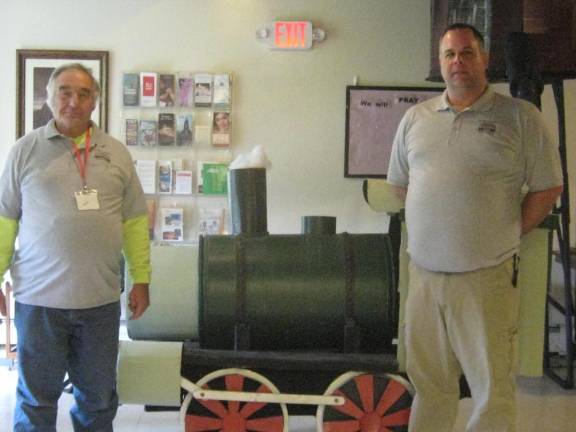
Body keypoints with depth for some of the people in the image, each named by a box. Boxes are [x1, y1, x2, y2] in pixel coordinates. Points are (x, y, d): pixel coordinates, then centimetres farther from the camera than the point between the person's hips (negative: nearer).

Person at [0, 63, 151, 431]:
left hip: (101, 299, 2)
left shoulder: (116, 153, 8)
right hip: (40, 299, -2)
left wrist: (141, 280, 5)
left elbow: (135, 221, 9)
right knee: (37, 398, 9)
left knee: (99, 397, 13)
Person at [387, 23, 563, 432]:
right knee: (428, 380, 14)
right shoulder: (415, 118, 11)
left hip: (486, 276, -4)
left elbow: (547, 187, 0)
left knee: (492, 387, 3)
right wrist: (431, 228, 11)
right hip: (423, 272, 4)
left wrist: (507, 235, -1)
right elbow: (400, 182, 19)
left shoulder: (520, 117, -2)